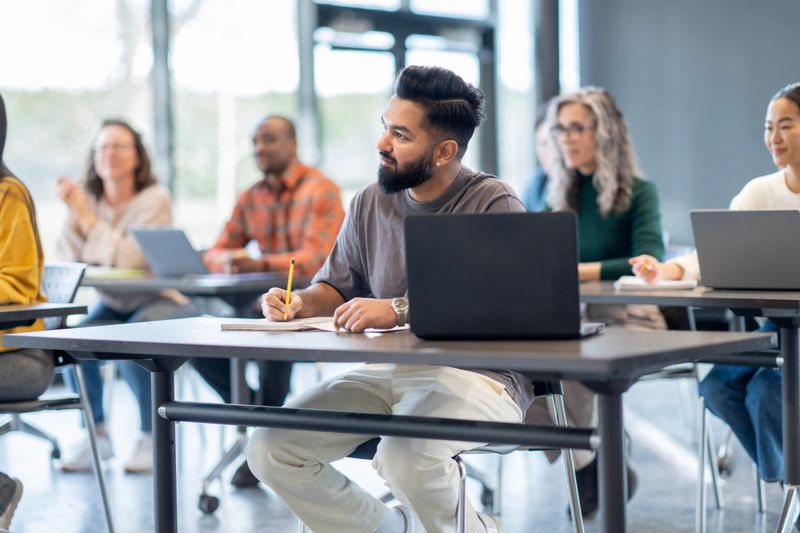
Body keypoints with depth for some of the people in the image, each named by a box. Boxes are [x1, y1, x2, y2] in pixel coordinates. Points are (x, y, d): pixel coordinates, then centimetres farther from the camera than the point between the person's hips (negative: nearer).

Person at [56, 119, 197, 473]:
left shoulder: (154, 199, -13)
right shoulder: (88, 198, 1)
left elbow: (128, 260, -26)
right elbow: (68, 263, -6)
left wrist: (86, 216, -24)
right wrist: (73, 216, -19)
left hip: (160, 301, -4)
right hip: (113, 305, 5)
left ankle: (151, 436, -13)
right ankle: (97, 434, -5)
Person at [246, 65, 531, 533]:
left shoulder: (494, 204, -8)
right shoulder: (371, 204, 11)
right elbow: (337, 287, 20)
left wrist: (400, 310, -27)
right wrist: (302, 303, -3)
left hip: (477, 373, -6)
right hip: (386, 371, 6)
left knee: (405, 456, -35)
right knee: (270, 449, -9)